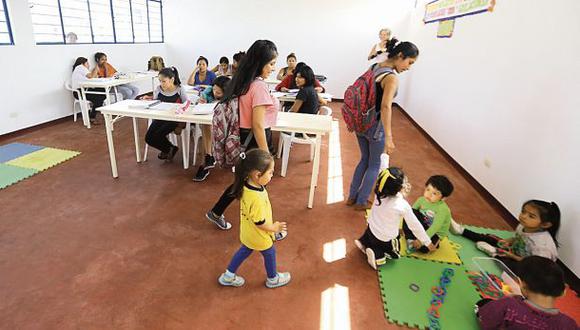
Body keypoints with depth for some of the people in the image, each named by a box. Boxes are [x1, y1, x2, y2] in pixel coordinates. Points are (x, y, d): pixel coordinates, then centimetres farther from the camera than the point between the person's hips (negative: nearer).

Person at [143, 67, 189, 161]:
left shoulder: (180, 89, -8)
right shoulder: (158, 89, 2)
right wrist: (149, 100, -8)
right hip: (160, 117, 5)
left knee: (157, 136, -23)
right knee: (148, 138, -12)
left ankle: (169, 149, 10)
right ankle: (170, 149, 13)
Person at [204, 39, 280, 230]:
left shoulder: (242, 81, 5)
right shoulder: (259, 86, -22)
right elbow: (258, 125, -23)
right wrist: (266, 155, -18)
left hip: (243, 138, 9)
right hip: (255, 141, -9)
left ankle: (216, 214, 38)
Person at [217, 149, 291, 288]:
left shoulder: (246, 184, -16)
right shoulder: (256, 198, -42)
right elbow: (260, 223, -29)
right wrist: (274, 228, -10)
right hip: (259, 236, -7)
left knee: (245, 251, 29)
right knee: (270, 253, 20)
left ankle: (228, 276, 46)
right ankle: (273, 279, 47)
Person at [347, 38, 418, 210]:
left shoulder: (375, 67, 5)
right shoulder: (392, 78, -20)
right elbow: (386, 107, -31)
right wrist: (388, 137, -32)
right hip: (376, 126, -8)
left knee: (364, 159, 23)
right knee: (374, 164, 13)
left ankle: (352, 196, 33)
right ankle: (361, 202, 26)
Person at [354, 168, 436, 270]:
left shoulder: (380, 194, -17)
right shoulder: (403, 205, -28)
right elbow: (415, 226, -15)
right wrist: (428, 243, -2)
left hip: (371, 229, 4)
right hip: (385, 240, -4)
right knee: (395, 253, 25)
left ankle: (364, 242, 16)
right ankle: (378, 254, 1)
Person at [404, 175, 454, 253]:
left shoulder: (443, 209, -25)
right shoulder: (421, 200, -10)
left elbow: (435, 228, -30)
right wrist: (405, 227, -6)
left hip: (435, 233, -4)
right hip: (421, 228, 5)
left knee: (423, 248, -33)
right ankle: (410, 239, -16)